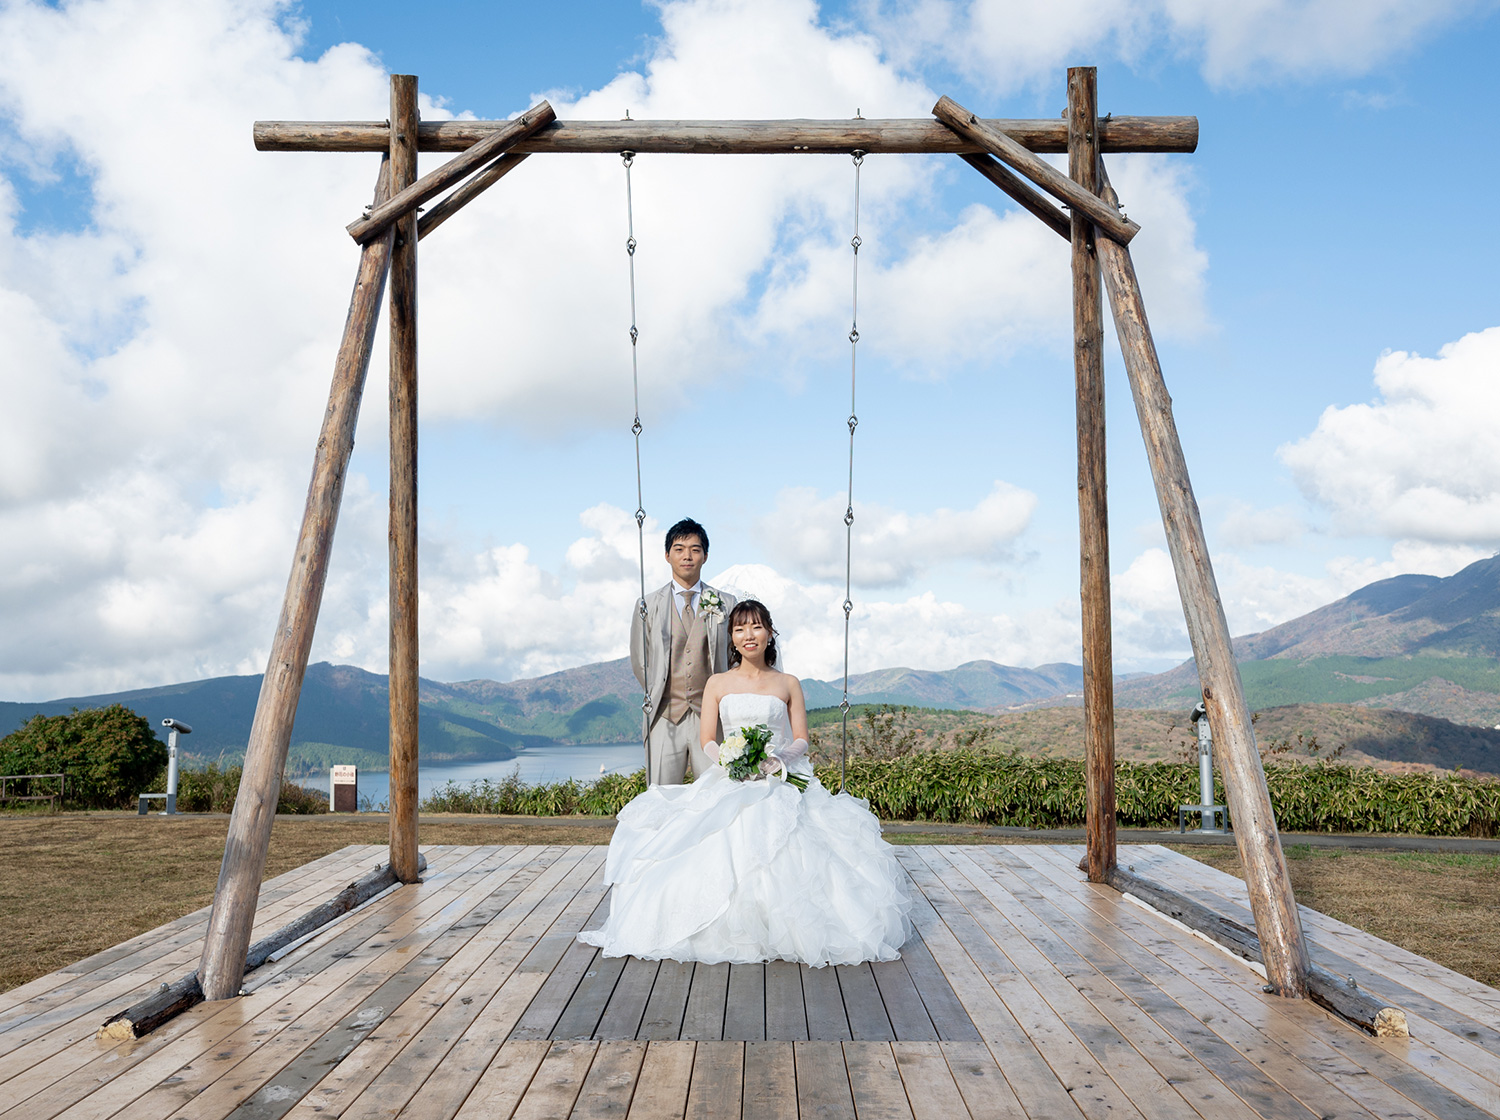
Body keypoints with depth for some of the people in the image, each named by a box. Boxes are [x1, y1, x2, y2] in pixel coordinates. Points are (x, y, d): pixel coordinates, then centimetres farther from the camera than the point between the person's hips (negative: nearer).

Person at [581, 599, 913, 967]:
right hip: (728, 783, 1)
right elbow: (707, 740, 9)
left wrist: (777, 758, -15)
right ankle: (723, 931, -14)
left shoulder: (788, 684, 13)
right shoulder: (718, 683, 15)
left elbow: (801, 740, 8)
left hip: (780, 781, -1)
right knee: (721, 845, -30)